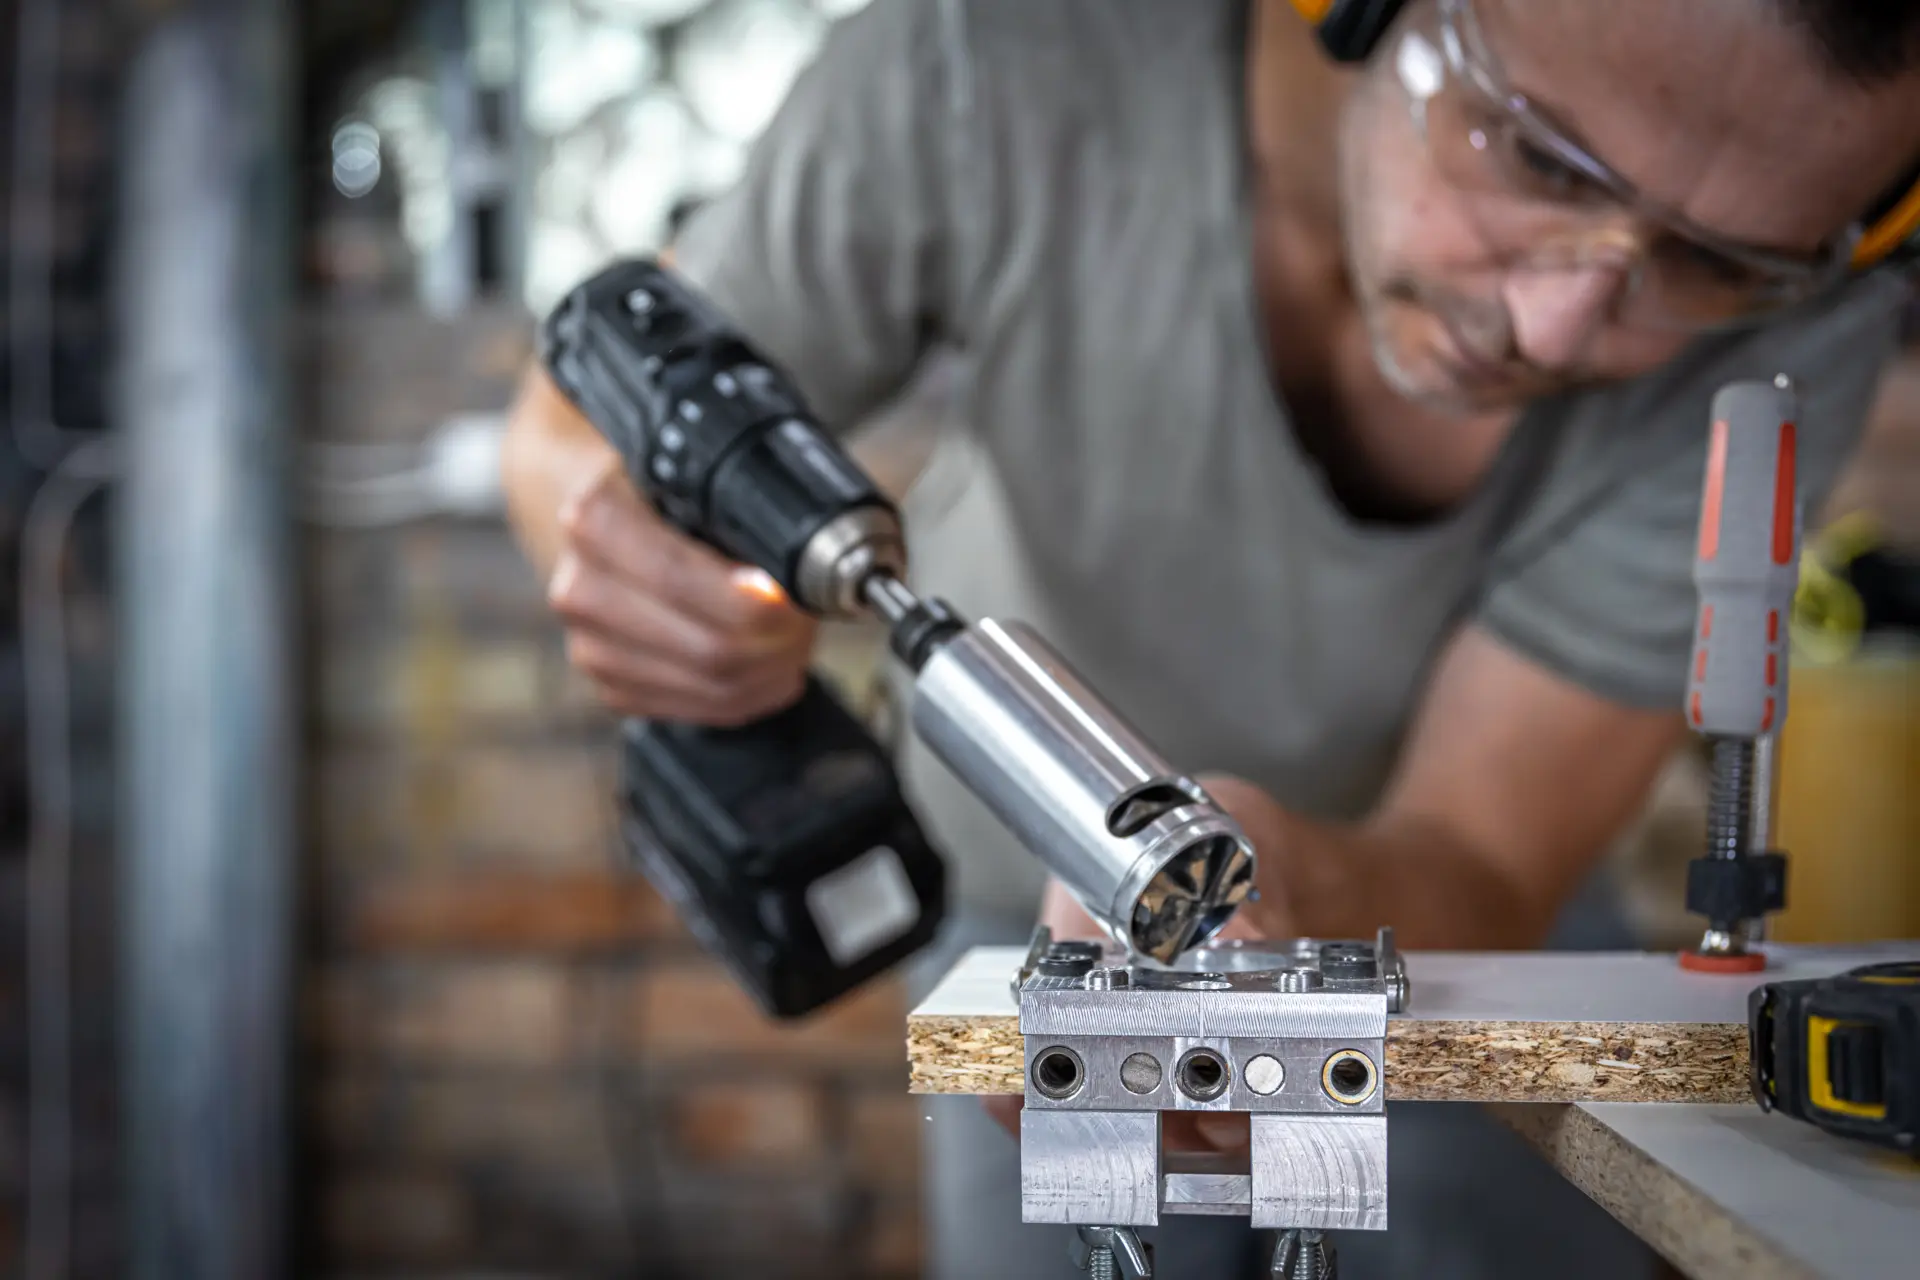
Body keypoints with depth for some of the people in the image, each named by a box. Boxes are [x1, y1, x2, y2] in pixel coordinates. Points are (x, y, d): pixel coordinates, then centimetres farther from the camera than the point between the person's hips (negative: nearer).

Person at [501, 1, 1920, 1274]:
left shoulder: (1793, 315, -31)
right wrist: (626, 543, -42)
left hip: (1444, 880, 1)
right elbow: (577, 418, -19)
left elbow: (1479, 881, -27)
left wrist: (1290, 888, -50)